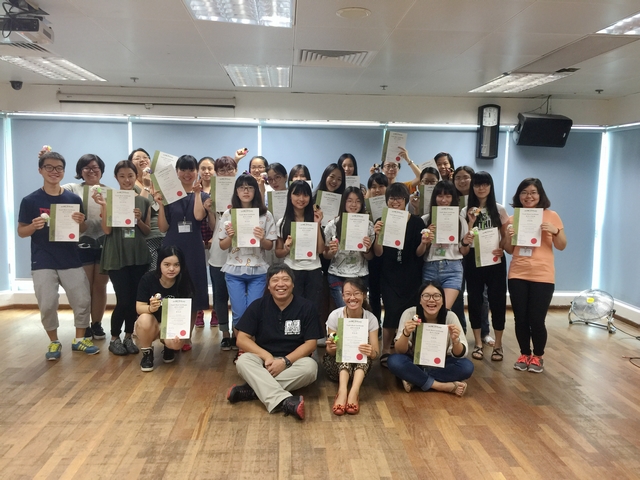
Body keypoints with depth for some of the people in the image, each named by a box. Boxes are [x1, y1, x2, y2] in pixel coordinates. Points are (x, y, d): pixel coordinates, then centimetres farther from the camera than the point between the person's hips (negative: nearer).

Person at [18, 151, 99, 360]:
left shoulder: (74, 199, 3)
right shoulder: (30, 200, -2)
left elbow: (83, 230, 10)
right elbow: (21, 232, 2)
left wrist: (81, 222, -12)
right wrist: (34, 226, -19)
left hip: (71, 259, 2)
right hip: (43, 262, -2)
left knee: (83, 301, 1)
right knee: (47, 305, 0)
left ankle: (79, 339, 20)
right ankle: (54, 342, 21)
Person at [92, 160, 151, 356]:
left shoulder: (144, 202, 7)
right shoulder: (110, 199, -1)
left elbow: (148, 231, 9)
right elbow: (106, 230, -9)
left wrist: (138, 219, -10)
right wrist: (103, 206, -18)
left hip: (139, 257, 3)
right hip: (117, 257, -3)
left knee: (135, 300, 6)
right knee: (123, 300, -5)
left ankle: (128, 337, 21)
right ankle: (114, 339, 15)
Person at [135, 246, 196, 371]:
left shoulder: (184, 283, -15)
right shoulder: (148, 279, -16)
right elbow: (139, 307, -15)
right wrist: (151, 308, -39)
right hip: (153, 322, 0)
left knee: (176, 343, -32)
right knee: (144, 319, -34)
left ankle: (169, 348, 9)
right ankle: (147, 353, -5)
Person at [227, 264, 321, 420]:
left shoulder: (306, 307, -5)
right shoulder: (258, 305, -3)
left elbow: (310, 343, -8)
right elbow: (242, 339, -6)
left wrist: (285, 361, -22)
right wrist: (267, 356, -21)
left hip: (293, 361, 0)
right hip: (264, 360, 1)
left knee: (310, 367, -33)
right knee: (243, 361, -30)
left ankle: (254, 390, -30)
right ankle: (284, 401, -48)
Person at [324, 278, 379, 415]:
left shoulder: (371, 318, -12)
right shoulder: (335, 316, -15)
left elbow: (375, 353, -17)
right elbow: (330, 352, -14)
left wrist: (371, 352, -42)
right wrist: (331, 348, -38)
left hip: (360, 367, 1)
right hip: (336, 365, -1)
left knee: (365, 352, -29)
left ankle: (354, 391, -45)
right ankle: (343, 390, -49)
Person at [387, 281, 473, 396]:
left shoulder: (450, 316, -15)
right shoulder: (409, 314, -17)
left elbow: (460, 355, -15)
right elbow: (399, 351, -18)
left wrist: (455, 340, -37)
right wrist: (405, 333, -38)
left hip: (440, 365, 2)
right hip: (415, 363, -1)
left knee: (467, 366, -26)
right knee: (394, 361, -31)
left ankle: (414, 380, -20)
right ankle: (445, 386, -25)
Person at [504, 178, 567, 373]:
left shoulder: (551, 216, 1)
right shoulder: (513, 218, 7)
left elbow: (562, 246, 2)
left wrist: (556, 232, -16)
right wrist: (507, 237, -9)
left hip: (542, 276, -2)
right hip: (517, 275, 2)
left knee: (536, 319, -3)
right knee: (520, 319, 4)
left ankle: (538, 356, 18)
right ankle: (524, 354, 23)